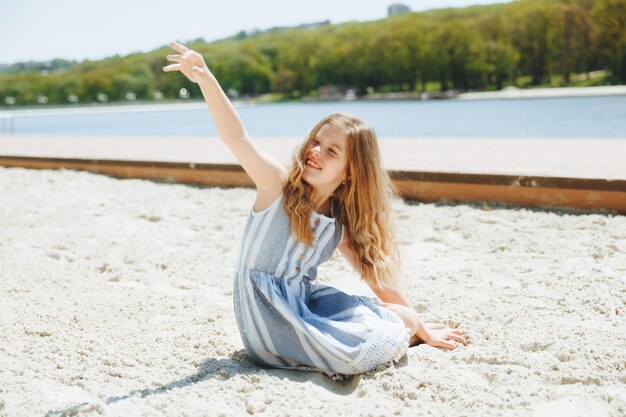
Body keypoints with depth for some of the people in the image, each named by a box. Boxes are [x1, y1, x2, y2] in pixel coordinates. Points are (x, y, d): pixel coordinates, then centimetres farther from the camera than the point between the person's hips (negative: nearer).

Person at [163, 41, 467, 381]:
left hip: (304, 302, 5)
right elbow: (236, 137, -25)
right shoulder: (277, 185, -10)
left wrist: (421, 329, 12)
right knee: (368, 350, -21)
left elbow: (381, 281, 10)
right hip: (267, 312, -5)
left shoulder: (342, 225, 3)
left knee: (398, 318, -6)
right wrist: (206, 80, -39)